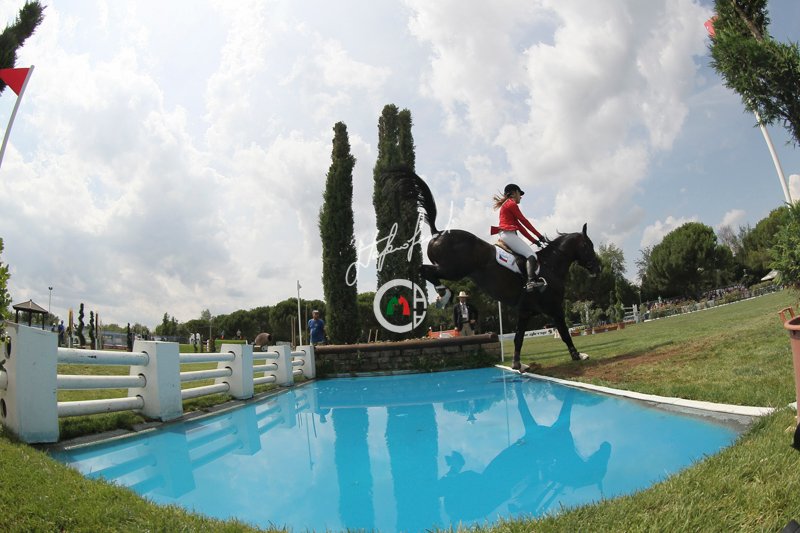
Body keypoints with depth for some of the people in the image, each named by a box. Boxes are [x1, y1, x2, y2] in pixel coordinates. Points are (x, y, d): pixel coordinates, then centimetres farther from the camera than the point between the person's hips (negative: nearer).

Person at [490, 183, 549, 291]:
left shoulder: (506, 205, 27)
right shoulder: (511, 204, -2)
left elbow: (520, 226, 22)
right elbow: (524, 221, -6)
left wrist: (534, 240, 16)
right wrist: (539, 235, -2)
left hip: (505, 235, 10)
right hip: (509, 234, -10)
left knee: (531, 253, 8)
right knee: (531, 254, -19)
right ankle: (531, 281, -35)